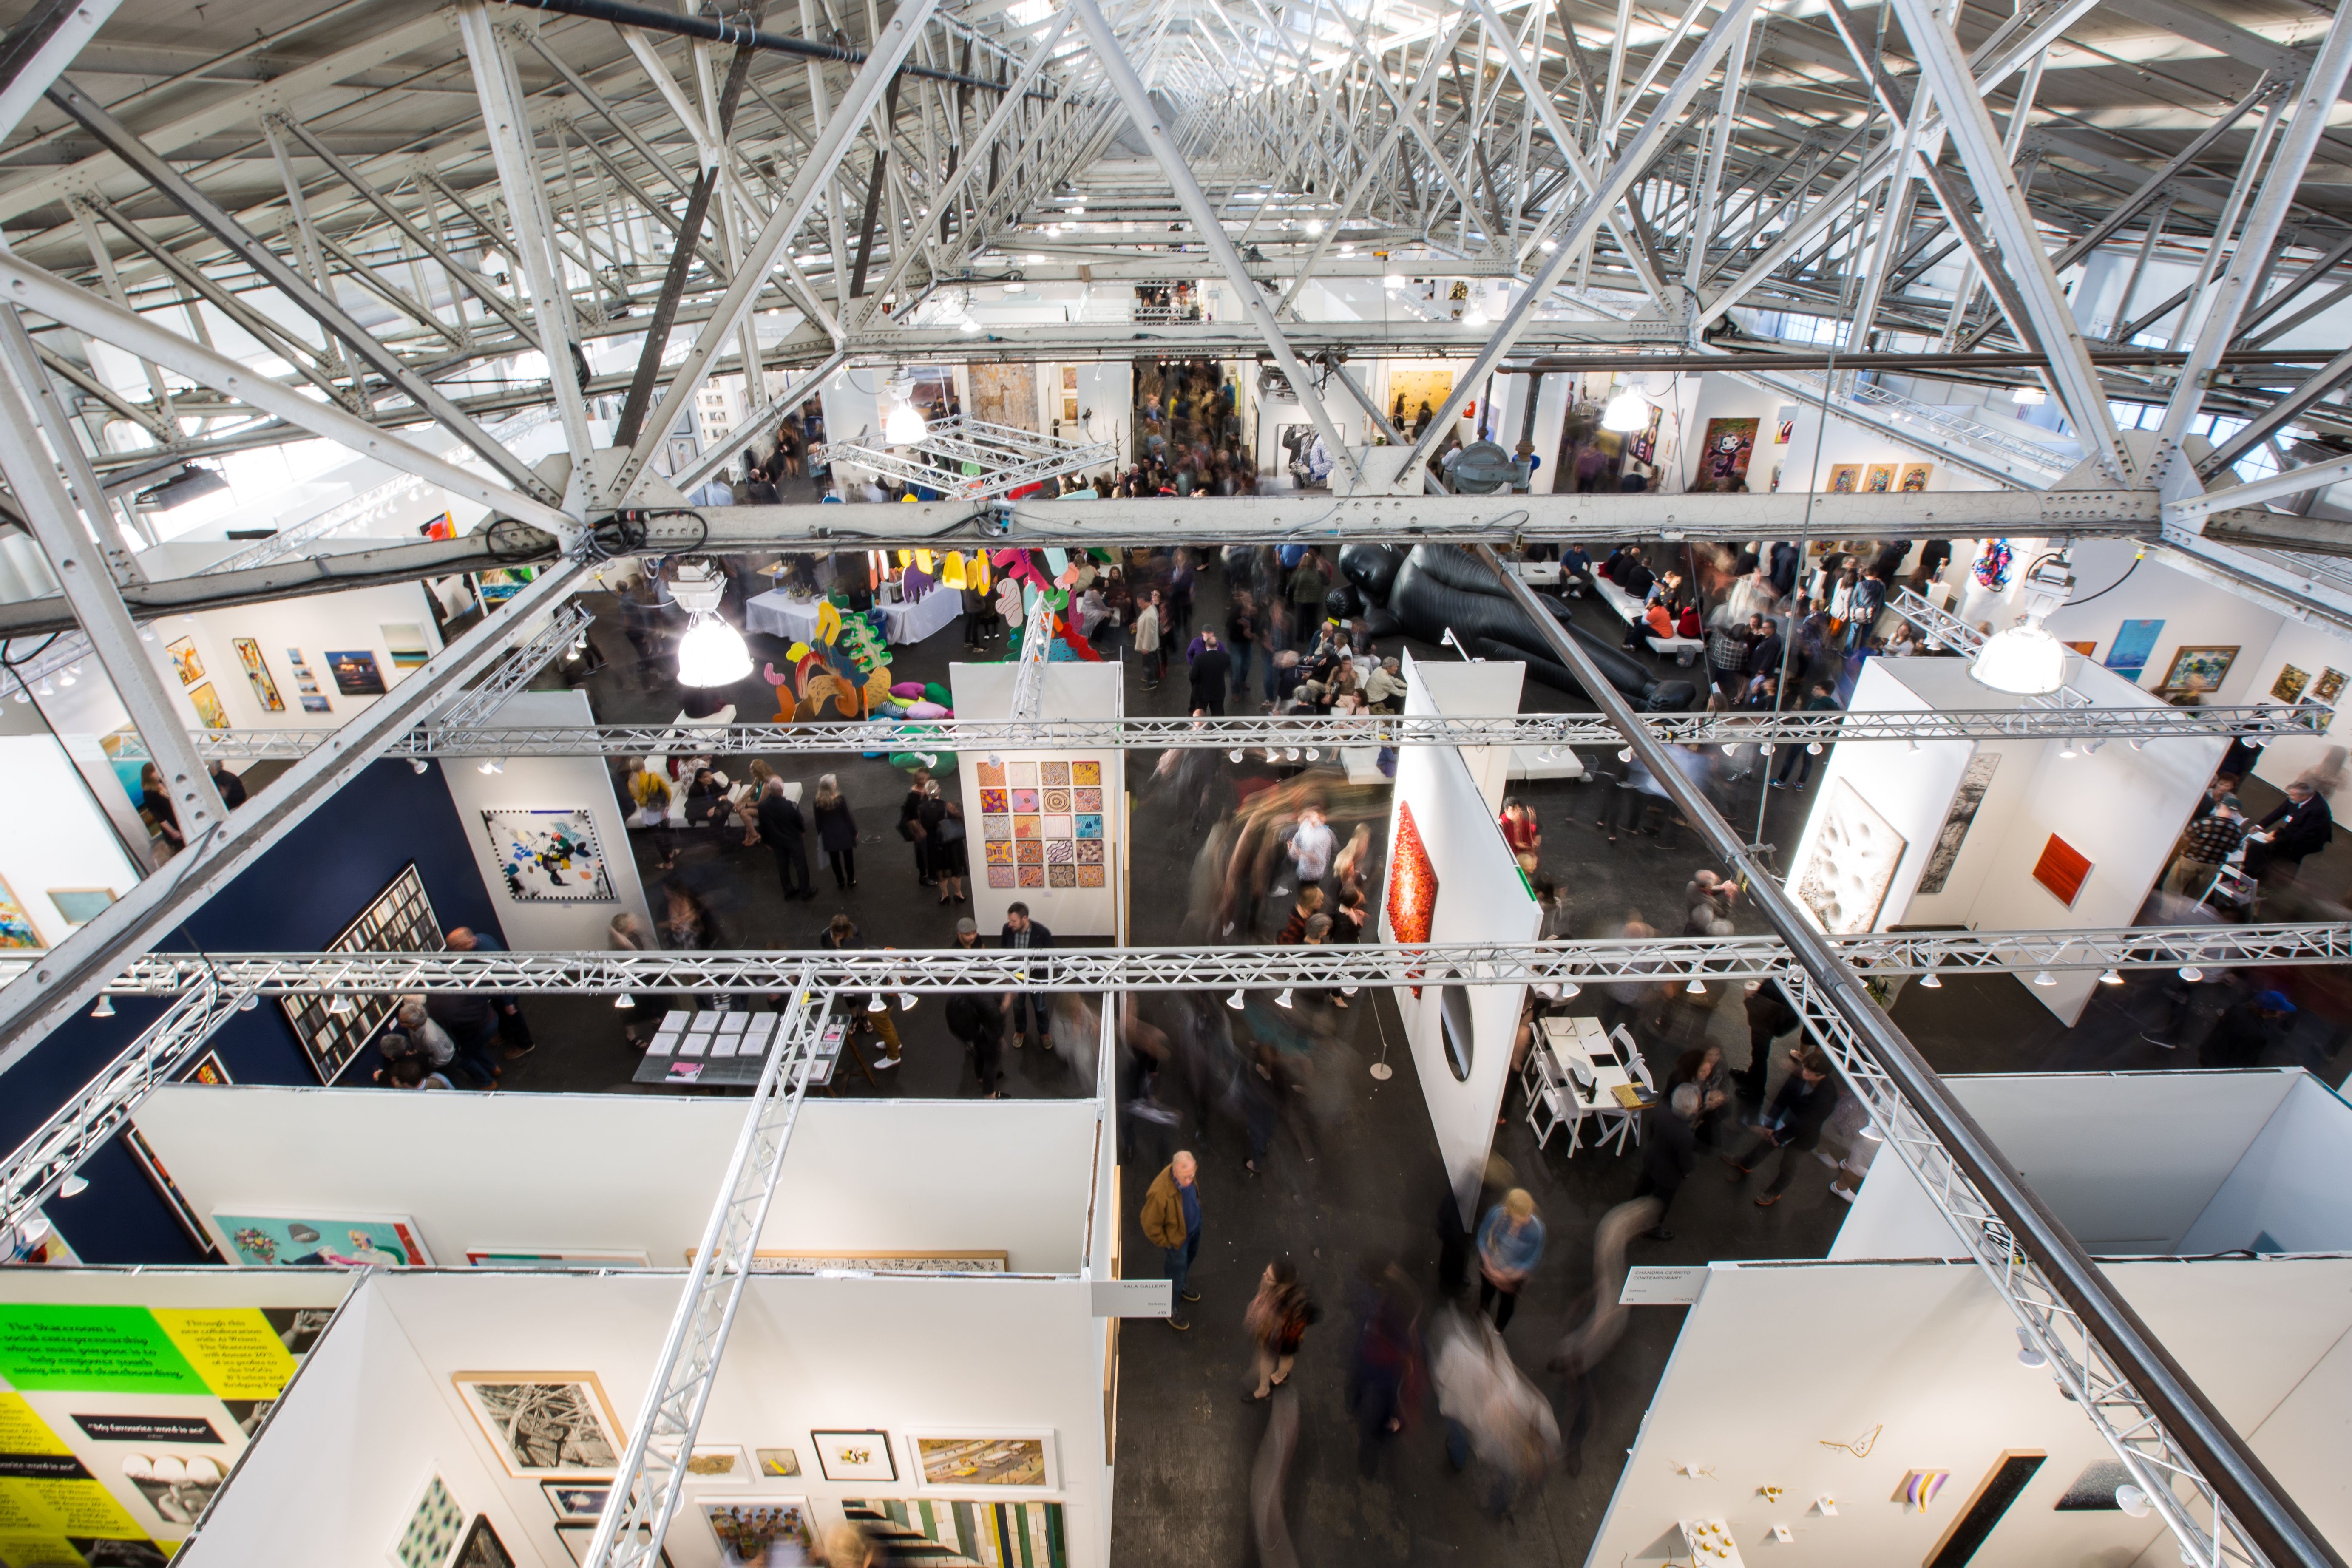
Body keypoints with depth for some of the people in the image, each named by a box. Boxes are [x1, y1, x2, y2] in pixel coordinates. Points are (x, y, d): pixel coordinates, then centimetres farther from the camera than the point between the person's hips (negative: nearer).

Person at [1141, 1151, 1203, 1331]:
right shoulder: (1160, 1194, -44)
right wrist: (1165, 1243, -13)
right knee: (1176, 1271, 17)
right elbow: (1150, 1225, -27)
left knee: (1190, 1257, 31)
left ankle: (1181, 1286, 61)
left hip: (1195, 1225, 6)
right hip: (1177, 1236, -6)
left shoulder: (1188, 1171, -24)